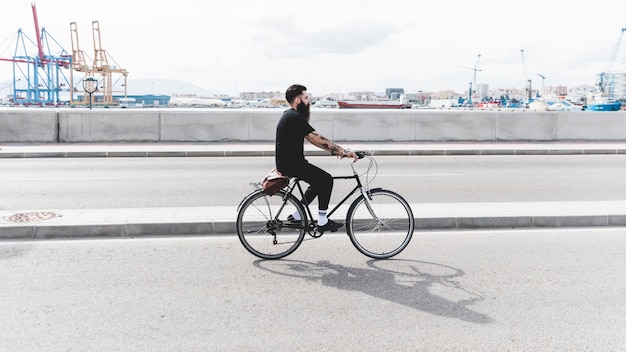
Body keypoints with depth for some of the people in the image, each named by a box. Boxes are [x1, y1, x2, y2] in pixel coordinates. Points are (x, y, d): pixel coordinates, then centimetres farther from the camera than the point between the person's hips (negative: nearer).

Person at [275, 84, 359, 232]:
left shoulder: (290, 116, 14)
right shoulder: (295, 118, -19)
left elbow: (313, 139, 13)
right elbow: (318, 139, -22)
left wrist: (335, 149, 7)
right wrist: (344, 151, -20)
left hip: (289, 161, 10)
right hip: (290, 164, -10)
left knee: (319, 181, 18)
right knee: (326, 179, -11)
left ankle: (297, 215, 22)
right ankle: (322, 222, -4)